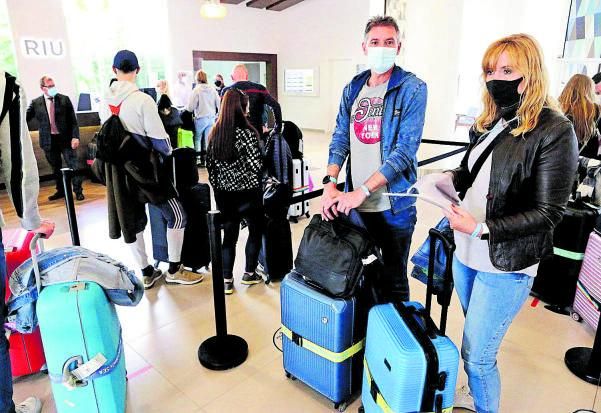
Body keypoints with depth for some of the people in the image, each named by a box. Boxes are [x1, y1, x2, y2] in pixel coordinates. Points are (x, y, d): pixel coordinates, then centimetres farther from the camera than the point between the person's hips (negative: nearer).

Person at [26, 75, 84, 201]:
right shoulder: (36, 103, 4)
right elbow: (25, 119, 8)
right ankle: (60, 191, 24)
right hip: (49, 140, 2)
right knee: (55, 167, 11)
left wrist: (75, 136, -11)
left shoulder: (64, 99, 0)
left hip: (65, 138, -2)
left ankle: (78, 191, 8)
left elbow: (73, 120, -2)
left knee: (73, 165, -2)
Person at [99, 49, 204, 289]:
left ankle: (146, 273, 24)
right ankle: (174, 271, 12)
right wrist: (168, 152, 5)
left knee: (132, 220, 14)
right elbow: (159, 140, -15)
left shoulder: (106, 100, 2)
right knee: (176, 215, 5)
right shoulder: (142, 100, -17)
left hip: (118, 170, 7)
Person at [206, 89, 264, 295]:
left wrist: (217, 186, 17)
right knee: (256, 231, 16)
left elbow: (210, 164, 7)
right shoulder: (247, 133, -16)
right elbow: (257, 165, -16)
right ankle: (249, 273, 26)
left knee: (229, 235, 12)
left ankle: (226, 280, 15)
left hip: (224, 193, 5)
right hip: (247, 192, -5)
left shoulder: (215, 133, 2)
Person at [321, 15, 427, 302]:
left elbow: (405, 149, -16)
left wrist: (362, 191, -22)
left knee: (393, 279, 11)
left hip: (394, 205, -4)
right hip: (354, 203, 5)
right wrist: (330, 183, -9)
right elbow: (340, 138, 6)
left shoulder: (412, 89, -8)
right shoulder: (353, 88, 8)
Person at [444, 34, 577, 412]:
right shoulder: (489, 123, 5)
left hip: (505, 265, -6)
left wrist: (481, 228, -24)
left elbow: (547, 213, -16)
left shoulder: (555, 130, -14)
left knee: (477, 354, 2)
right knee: (478, 341, 24)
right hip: (466, 253, 6)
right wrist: (451, 178, -5)